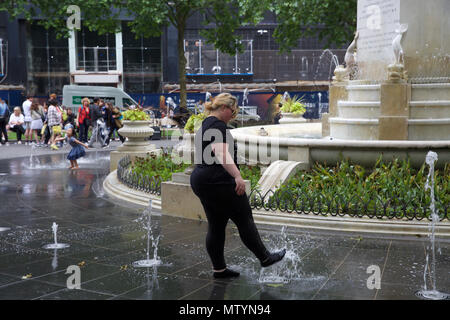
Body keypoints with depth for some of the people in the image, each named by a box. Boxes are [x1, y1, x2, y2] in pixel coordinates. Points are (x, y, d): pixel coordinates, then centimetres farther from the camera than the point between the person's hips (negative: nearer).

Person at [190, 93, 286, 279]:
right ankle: (265, 258, 14)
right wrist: (237, 176, -40)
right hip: (218, 182, -10)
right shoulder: (217, 125, -13)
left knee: (216, 226, 11)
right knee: (244, 220, 2)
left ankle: (219, 269, 14)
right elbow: (221, 152, -29)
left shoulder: (205, 125, 19)